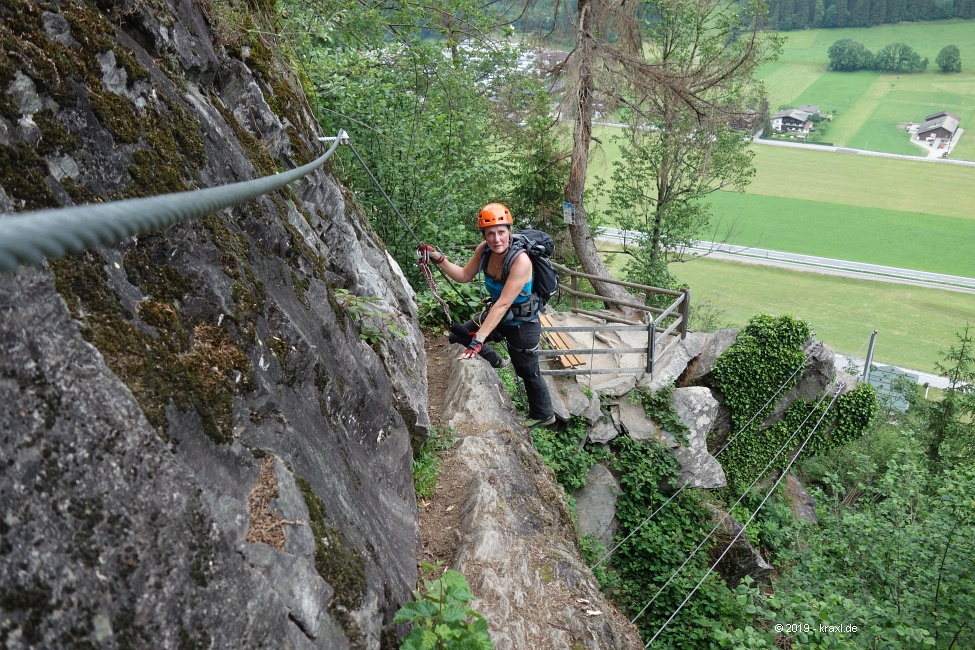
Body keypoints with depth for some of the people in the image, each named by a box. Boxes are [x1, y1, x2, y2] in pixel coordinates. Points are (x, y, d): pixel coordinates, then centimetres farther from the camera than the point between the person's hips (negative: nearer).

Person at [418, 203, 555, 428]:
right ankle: (494, 360, 32)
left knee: (528, 373, 11)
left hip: (522, 325, -6)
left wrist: (479, 340, -38)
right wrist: (439, 259, -13)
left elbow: (503, 304, -36)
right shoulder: (484, 250, -13)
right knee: (457, 336, 9)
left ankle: (543, 415, 38)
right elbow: (464, 276, 2)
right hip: (497, 316, 7)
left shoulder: (520, 261, -33)